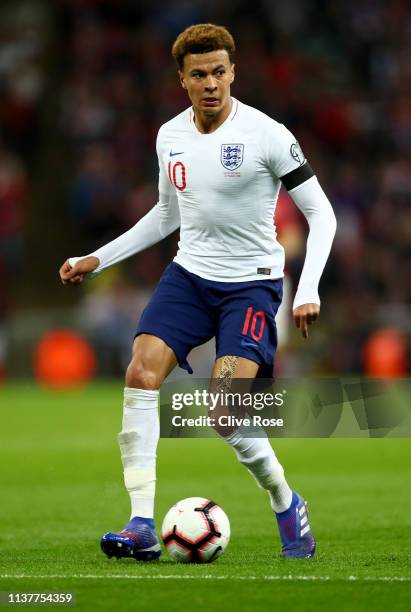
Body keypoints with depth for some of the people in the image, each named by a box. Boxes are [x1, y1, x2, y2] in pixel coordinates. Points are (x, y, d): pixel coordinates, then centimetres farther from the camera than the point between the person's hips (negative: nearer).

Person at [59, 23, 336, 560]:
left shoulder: (266, 135, -12)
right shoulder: (170, 137, 5)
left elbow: (320, 213, -7)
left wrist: (308, 290, -18)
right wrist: (98, 259, 18)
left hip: (251, 283, -5)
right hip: (189, 275, 5)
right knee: (141, 374, -18)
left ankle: (286, 503, 8)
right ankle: (142, 527, -17)